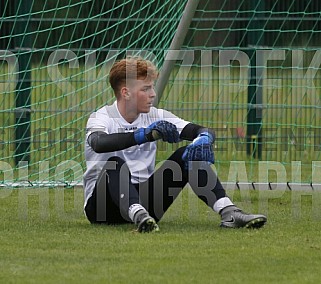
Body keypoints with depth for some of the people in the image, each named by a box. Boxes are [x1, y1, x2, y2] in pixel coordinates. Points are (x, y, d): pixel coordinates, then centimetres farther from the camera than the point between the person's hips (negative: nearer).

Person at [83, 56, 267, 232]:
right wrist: (145, 135, -49)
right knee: (115, 164, -35)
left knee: (187, 155, -12)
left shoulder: (156, 117, 6)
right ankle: (138, 214, -59)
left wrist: (204, 139, -29)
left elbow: (205, 131, -3)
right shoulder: (101, 118, -9)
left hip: (143, 198, 5)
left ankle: (228, 212, -27)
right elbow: (99, 143, -35)